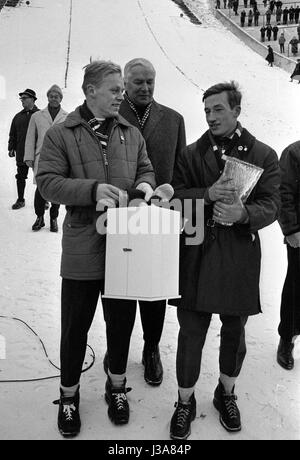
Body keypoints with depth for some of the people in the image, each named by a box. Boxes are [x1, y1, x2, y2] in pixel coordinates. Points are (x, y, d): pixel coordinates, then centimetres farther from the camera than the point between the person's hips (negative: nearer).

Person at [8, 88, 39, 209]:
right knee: (21, 176, 9)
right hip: (21, 153, 5)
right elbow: (12, 134, 16)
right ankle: (20, 200, 20)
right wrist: (11, 148, 9)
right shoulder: (18, 117, 12)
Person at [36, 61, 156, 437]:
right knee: (75, 325, 9)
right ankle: (69, 394, 33)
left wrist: (144, 186, -7)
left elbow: (146, 170, 17)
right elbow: (46, 181, -10)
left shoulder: (132, 134, 10)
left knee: (121, 321, 16)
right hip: (82, 248, -3)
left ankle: (116, 385, 40)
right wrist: (93, 190, -22)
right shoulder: (61, 134, -3)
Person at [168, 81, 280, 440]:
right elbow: (175, 198, -3)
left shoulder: (263, 155, 4)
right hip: (196, 257, 0)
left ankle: (226, 394, 41)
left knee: (234, 333, 16)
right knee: (191, 334, 6)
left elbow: (270, 205, -4)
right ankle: (185, 403, 27)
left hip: (240, 259, 1)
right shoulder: (191, 154, 6)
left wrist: (242, 212, -24)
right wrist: (209, 194, -20)